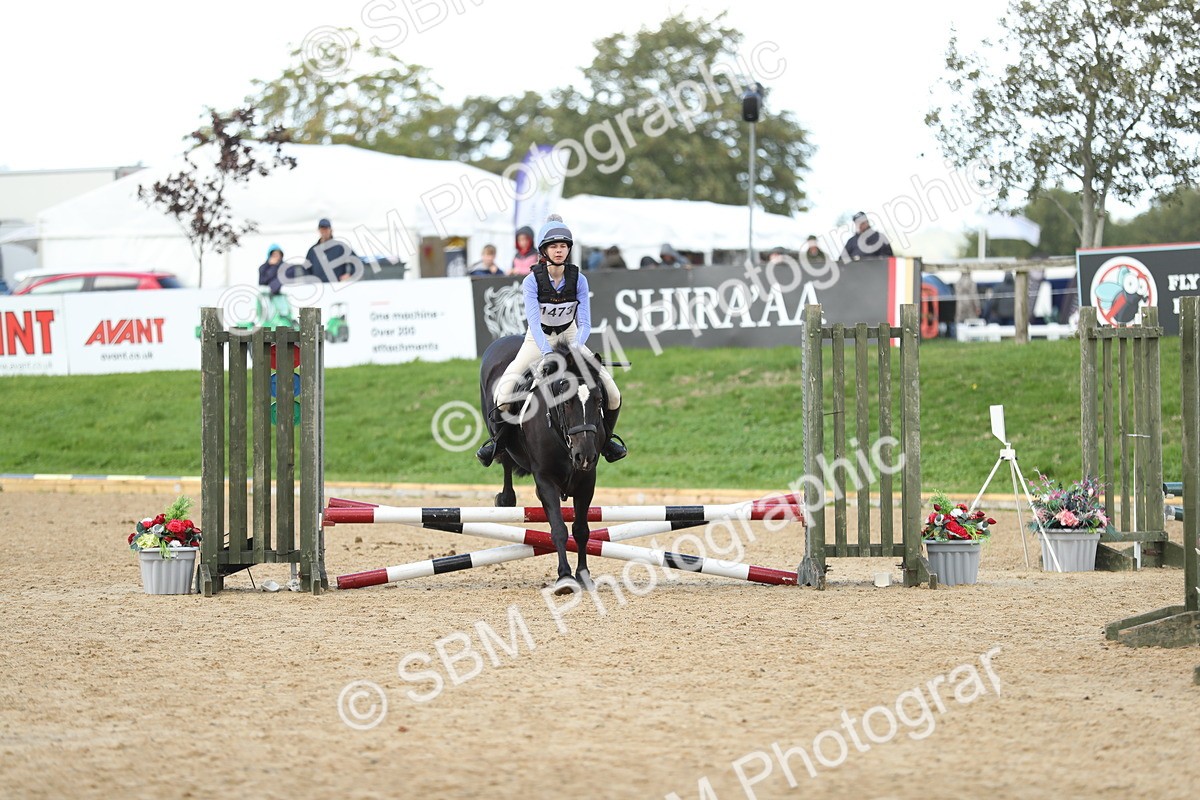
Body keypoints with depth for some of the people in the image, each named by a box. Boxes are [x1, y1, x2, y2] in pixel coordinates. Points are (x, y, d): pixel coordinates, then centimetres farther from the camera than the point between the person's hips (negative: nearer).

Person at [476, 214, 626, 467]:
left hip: (570, 337, 2)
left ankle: (605, 438, 16)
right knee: (505, 391, -23)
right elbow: (534, 321, -29)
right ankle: (499, 439, 2)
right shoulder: (532, 281, -20)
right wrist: (547, 354, -44)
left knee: (612, 393, -11)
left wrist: (574, 349, -36)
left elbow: (584, 323, -17)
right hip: (538, 340, -2)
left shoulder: (578, 280, -14)